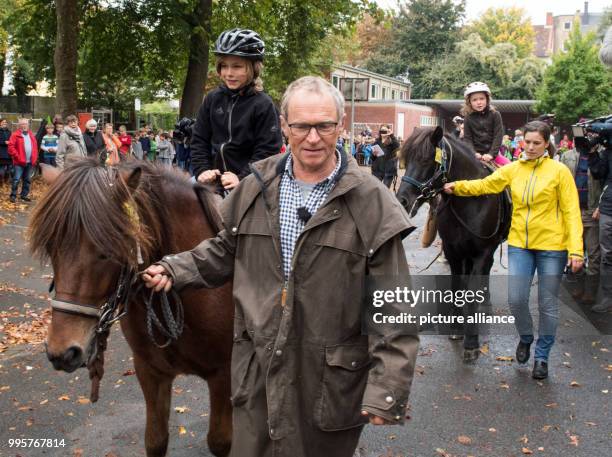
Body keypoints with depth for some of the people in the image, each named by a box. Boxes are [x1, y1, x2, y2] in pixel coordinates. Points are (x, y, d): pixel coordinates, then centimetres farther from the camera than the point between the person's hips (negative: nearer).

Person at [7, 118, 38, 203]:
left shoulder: (31, 135, 15)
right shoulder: (15, 135, -4)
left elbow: (35, 147, 16)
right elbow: (11, 147, -10)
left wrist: (34, 159, 5)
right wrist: (17, 157, -14)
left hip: (30, 162, 6)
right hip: (19, 162, -6)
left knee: (27, 180, 11)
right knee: (16, 179, -7)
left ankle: (24, 195, 20)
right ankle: (13, 196, 1)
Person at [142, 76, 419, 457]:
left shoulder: (372, 203, -12)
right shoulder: (255, 188, 1)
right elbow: (225, 253, 18)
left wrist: (387, 389, -15)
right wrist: (174, 270, 3)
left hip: (330, 379, -3)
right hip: (257, 372, 4)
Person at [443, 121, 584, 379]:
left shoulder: (559, 171, -6)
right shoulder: (513, 169, 4)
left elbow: (571, 212, -8)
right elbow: (484, 185, 7)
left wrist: (576, 250, -15)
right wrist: (457, 187, -11)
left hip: (551, 246, -3)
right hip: (519, 244, 3)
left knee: (547, 304, 7)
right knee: (516, 299, 0)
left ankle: (542, 356, 24)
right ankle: (526, 338, 31)